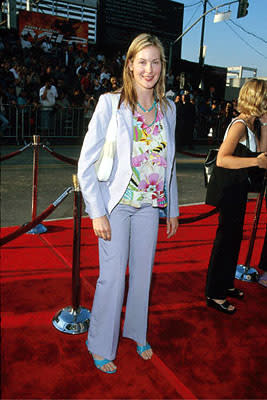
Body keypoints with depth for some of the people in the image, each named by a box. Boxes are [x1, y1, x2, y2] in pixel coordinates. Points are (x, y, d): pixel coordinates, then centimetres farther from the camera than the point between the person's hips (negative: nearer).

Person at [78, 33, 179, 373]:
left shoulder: (168, 109, 5)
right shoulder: (110, 104, -10)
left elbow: (169, 164, 12)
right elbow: (86, 163, -11)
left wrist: (173, 209, 12)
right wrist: (97, 213, -15)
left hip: (149, 205, 5)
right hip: (117, 204, -4)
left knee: (143, 273, 15)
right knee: (113, 276, 3)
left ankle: (136, 333, 39)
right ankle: (101, 346, 26)